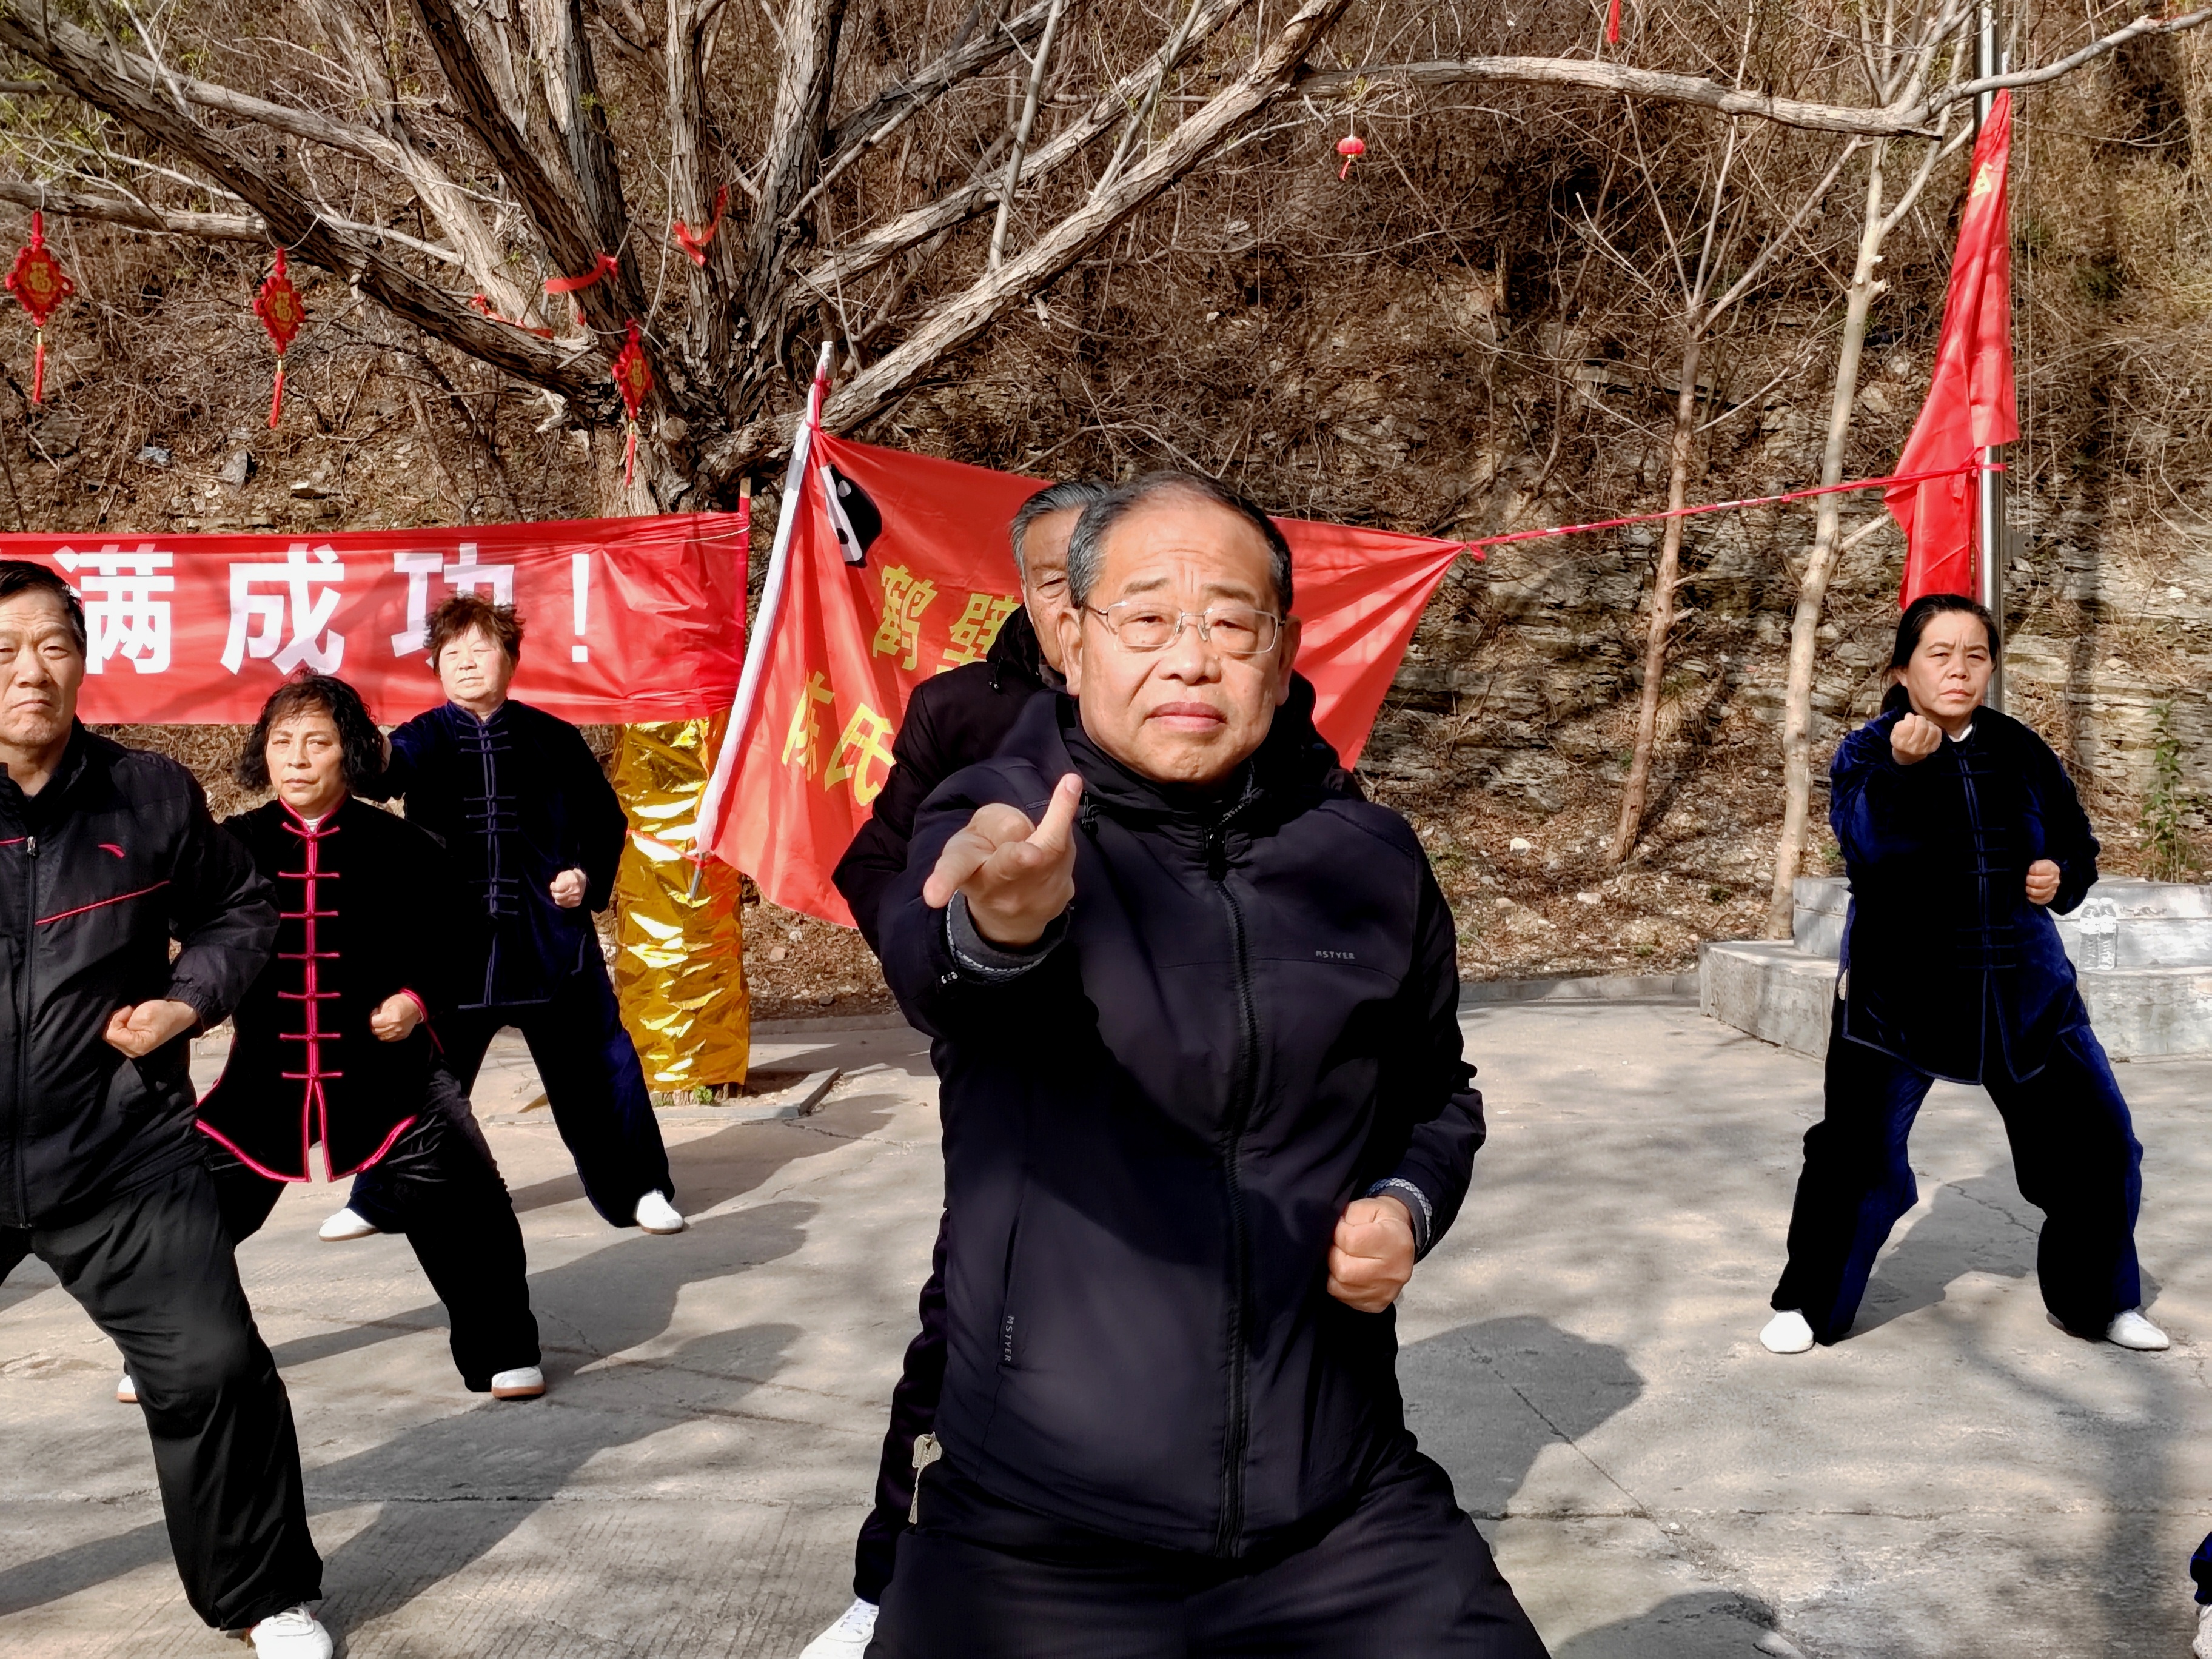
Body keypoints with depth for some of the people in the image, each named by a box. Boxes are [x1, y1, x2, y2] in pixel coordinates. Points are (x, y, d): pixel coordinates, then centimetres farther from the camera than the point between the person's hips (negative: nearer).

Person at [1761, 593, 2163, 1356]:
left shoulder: (2021, 754, 3)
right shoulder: (1867, 753, -7)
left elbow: (2078, 848, 15)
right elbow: (1867, 845, -26)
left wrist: (2060, 877, -7)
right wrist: (1901, 770, -42)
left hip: (2021, 985, 4)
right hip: (1900, 986, -4)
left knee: (2098, 1142, 7)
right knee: (1860, 1152, -6)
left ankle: (2097, 1299, 28)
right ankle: (1808, 1305, 13)